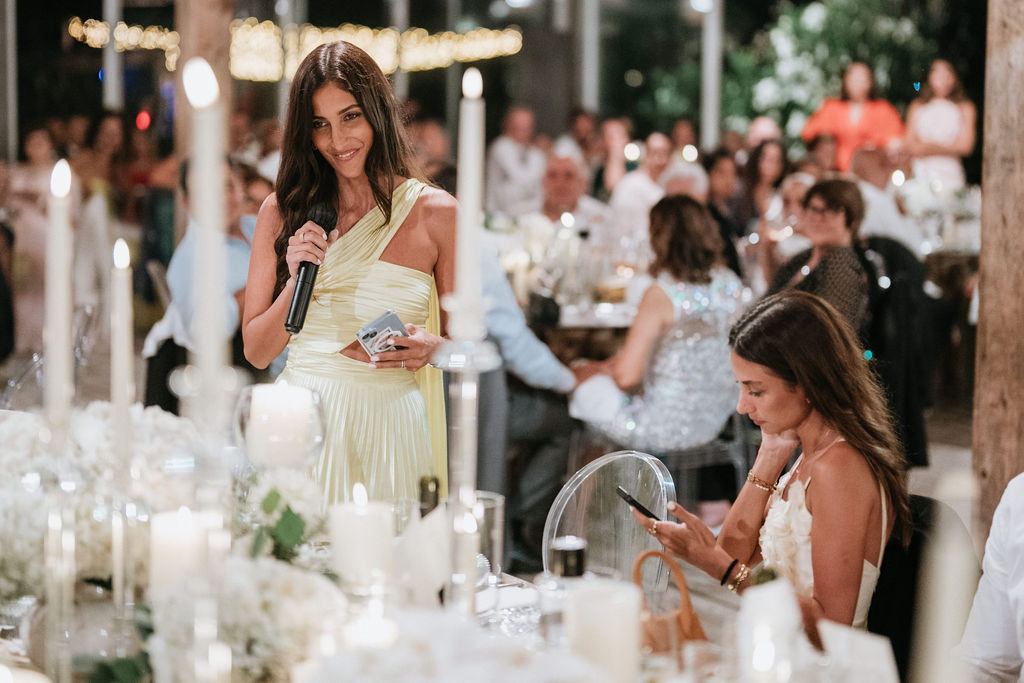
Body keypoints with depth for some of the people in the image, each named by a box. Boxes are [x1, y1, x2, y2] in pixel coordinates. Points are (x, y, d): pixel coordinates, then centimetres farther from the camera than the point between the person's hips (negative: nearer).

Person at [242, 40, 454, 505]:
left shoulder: (435, 213, 0)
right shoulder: (283, 213, 5)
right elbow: (256, 352, 6)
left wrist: (431, 347, -14)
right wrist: (297, 283, -9)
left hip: (390, 429, -1)